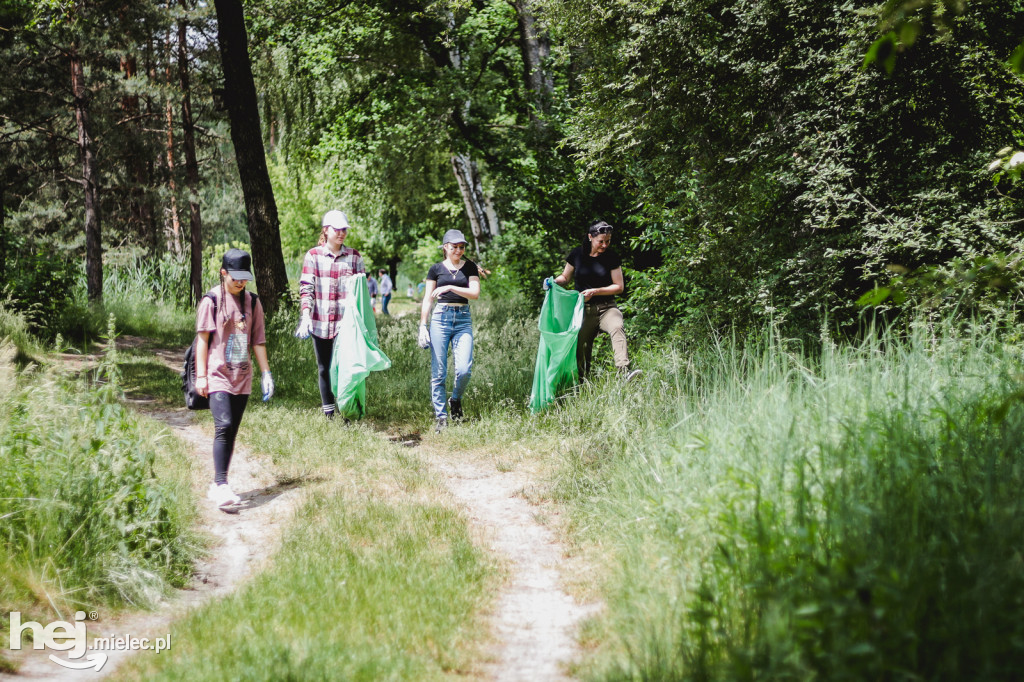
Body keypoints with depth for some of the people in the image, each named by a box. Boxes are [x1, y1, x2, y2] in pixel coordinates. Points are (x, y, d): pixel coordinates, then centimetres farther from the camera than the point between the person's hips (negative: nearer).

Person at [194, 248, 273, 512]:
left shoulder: (252, 303, 10)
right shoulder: (212, 300, -4)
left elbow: (258, 340, 14)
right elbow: (202, 339, -4)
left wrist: (266, 372, 10)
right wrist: (201, 375, -8)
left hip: (242, 377, 5)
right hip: (217, 376, -5)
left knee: (231, 432, 6)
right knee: (223, 426, -18)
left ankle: (217, 485, 14)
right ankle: (221, 486, -21)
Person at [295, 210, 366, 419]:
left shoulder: (354, 256, 6)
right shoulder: (313, 256, 3)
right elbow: (306, 288, 0)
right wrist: (305, 316, -13)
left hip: (346, 323, -1)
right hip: (320, 323, 1)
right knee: (324, 369, 8)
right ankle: (328, 414, 17)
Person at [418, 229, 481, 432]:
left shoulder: (469, 267, 9)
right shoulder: (436, 269, 8)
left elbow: (475, 293, -4)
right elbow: (427, 300, 10)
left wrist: (450, 287, -14)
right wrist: (422, 325, 3)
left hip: (463, 319, 0)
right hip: (440, 318, 0)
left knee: (464, 369, -13)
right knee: (438, 372, -3)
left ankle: (456, 400, 17)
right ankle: (441, 417, 4)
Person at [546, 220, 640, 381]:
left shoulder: (612, 257, 0)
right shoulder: (577, 254, 3)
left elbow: (619, 286, -1)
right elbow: (565, 277, 16)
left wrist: (595, 292, -14)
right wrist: (553, 281, -7)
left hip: (606, 308, -2)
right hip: (583, 309, 2)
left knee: (617, 328, -33)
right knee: (581, 349, 3)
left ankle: (624, 371, -51)